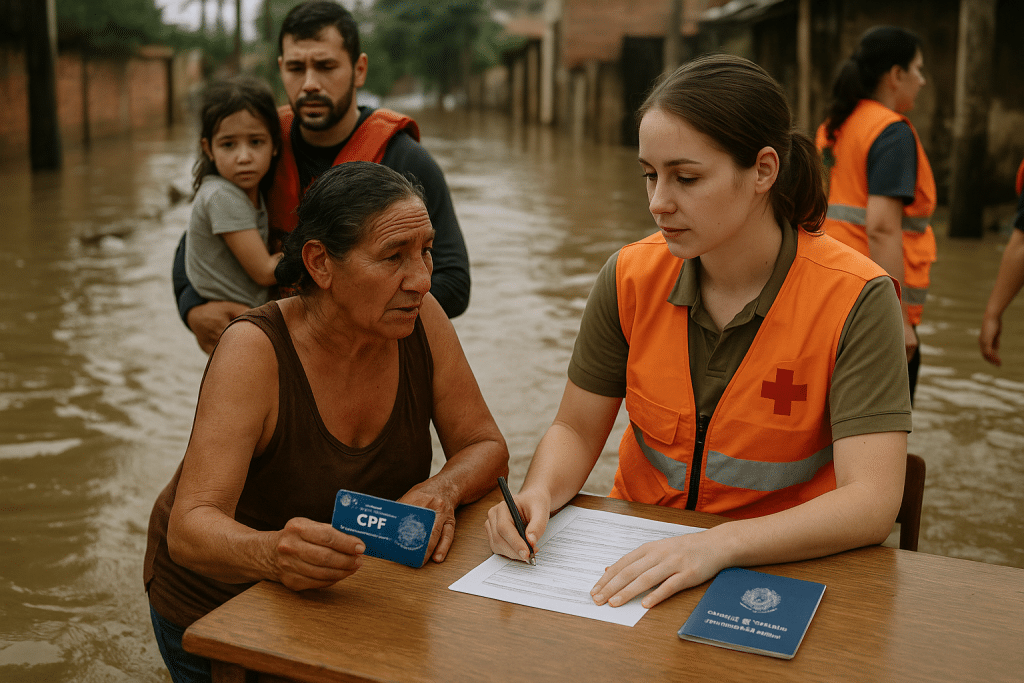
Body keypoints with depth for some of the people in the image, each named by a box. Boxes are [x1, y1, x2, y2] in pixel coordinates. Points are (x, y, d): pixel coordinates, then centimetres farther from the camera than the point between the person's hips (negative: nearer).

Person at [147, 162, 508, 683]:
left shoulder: (421, 318, -13)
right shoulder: (255, 349, -26)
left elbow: (486, 446, -5)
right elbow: (190, 527, -32)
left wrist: (441, 490, -27)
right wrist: (272, 553, -54)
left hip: (351, 596, 4)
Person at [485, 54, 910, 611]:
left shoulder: (854, 300, -17)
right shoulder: (631, 277, -6)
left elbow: (871, 502, -23)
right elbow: (576, 429, 4)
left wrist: (720, 544, -36)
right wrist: (537, 495, -18)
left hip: (783, 566, -3)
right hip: (640, 555, 4)